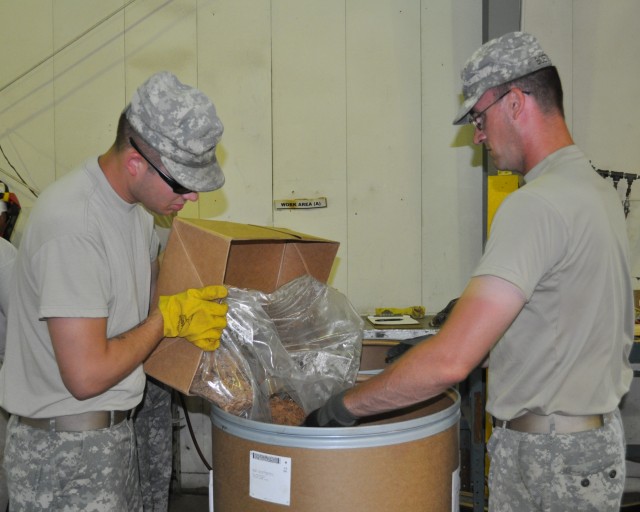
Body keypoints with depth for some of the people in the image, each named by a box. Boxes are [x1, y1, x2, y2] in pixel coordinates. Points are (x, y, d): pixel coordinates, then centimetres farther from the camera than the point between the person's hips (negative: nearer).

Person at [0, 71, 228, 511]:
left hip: (115, 430, 8)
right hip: (66, 452, -8)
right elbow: (87, 376, -27)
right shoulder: (71, 225, -27)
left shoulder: (133, 203, 2)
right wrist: (167, 317, -15)